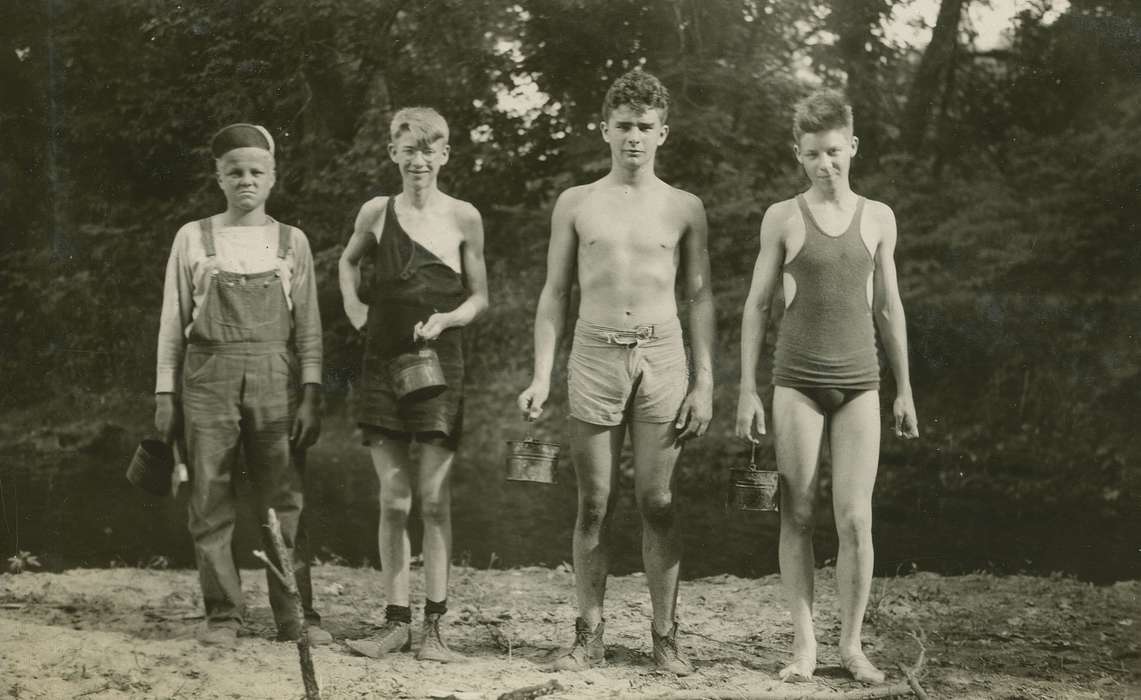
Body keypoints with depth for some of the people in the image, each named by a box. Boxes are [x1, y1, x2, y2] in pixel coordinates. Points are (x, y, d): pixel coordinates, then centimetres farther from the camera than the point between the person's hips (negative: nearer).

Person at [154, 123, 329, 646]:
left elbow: (308, 325, 6)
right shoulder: (193, 239, 7)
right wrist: (165, 392, 3)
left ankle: (295, 615, 5)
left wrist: (311, 392, -3)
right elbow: (173, 321, 8)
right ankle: (222, 614, 8)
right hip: (208, 377, 0)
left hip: (275, 378, 0)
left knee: (284, 502, -1)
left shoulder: (292, 242, 8)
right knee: (210, 504, 0)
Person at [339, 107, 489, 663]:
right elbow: (349, 261, 25)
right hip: (383, 363, 2)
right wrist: (352, 306, 11)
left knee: (434, 499, -3)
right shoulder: (376, 213, 5)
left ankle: (433, 627, 3)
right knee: (393, 501, 4)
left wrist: (447, 318, -11)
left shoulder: (463, 217, 1)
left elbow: (480, 296, 7)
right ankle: (396, 622, 11)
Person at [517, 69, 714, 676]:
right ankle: (589, 635, 11)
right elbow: (555, 292, 10)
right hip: (594, 356, 1)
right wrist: (541, 375, 2)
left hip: (662, 356, 0)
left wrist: (704, 382, 1)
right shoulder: (576, 204, 8)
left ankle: (665, 636, 8)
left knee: (658, 502, 0)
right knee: (594, 504, 2)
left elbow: (700, 298, 8)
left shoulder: (683, 208, 7)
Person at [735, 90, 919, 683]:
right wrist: (747, 390, -1)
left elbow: (889, 307, 12)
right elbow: (756, 304, 4)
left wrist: (904, 389, 11)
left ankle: (851, 644, 9)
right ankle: (804, 642, 10)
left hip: (859, 386, 1)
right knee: (798, 517, 1)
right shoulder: (783, 218, 2)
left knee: (855, 520, -4)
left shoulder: (877, 218, 7)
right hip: (797, 383, -1)